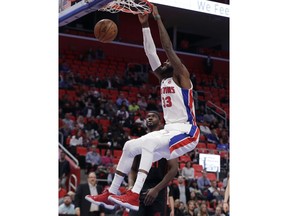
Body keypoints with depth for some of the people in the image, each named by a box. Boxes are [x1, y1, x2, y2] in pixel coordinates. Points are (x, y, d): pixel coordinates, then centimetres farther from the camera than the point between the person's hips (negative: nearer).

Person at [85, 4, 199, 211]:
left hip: (186, 132, -9)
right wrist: (145, 24, 10)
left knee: (149, 143, -32)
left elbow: (168, 48, -15)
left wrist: (158, 19, -15)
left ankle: (134, 196, -39)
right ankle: (111, 193, 5)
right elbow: (151, 52, 14)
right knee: (130, 146, 2)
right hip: (169, 130, 9)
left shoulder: (182, 77, -4)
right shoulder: (164, 79, 17)